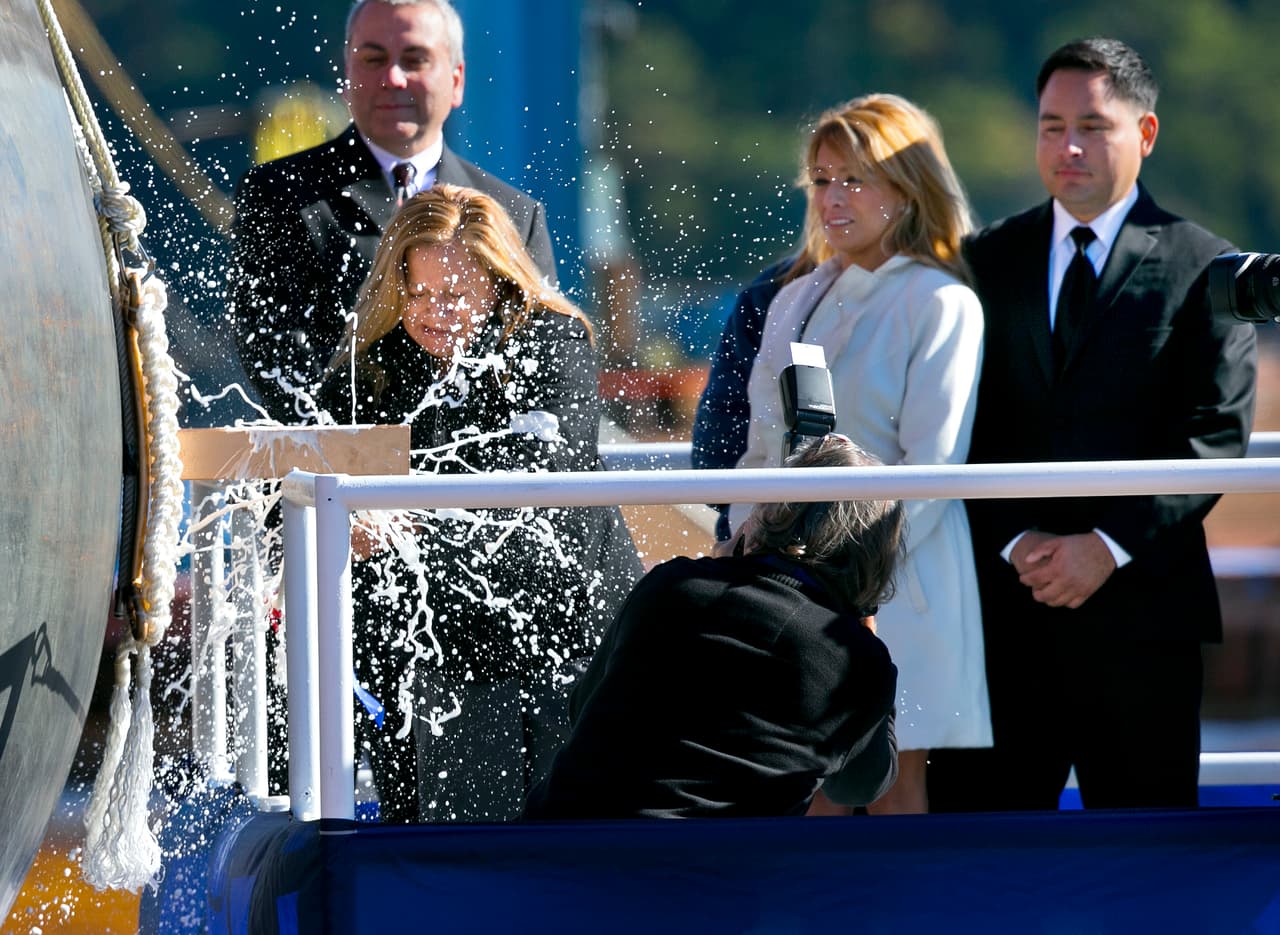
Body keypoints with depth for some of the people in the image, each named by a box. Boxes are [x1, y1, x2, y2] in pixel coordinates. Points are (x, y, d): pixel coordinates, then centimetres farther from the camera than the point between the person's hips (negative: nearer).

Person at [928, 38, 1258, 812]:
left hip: (1140, 606, -2)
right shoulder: (988, 261, 11)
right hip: (1003, 603, 2)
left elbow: (1218, 431, -5)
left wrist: (1110, 545, -14)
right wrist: (1015, 542, -9)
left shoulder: (1201, 268, 2)